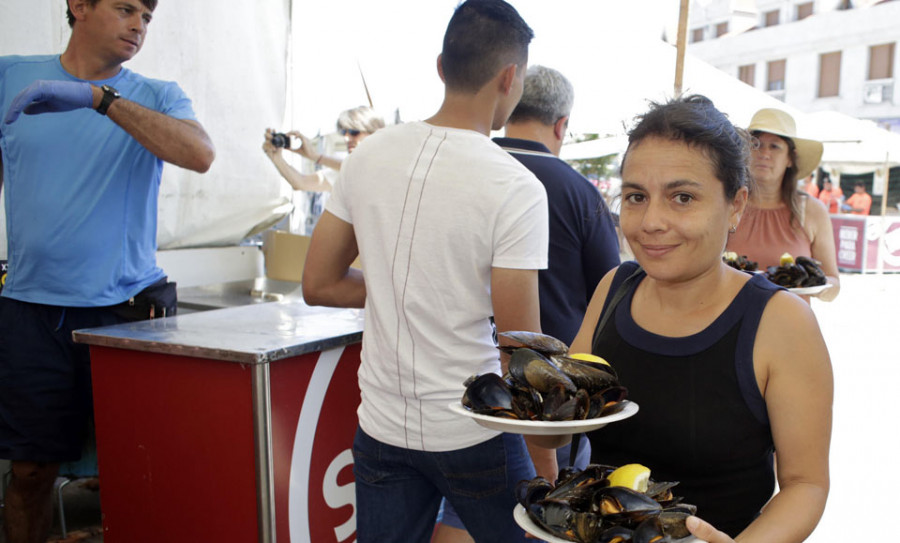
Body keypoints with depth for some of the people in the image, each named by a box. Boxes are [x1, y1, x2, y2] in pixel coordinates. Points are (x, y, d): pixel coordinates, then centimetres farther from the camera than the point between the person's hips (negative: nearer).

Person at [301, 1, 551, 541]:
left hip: (380, 426, 4)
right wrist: (548, 471, -4)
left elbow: (318, 285, 6)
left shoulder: (369, 156, -1)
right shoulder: (516, 188, -16)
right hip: (474, 434, -4)